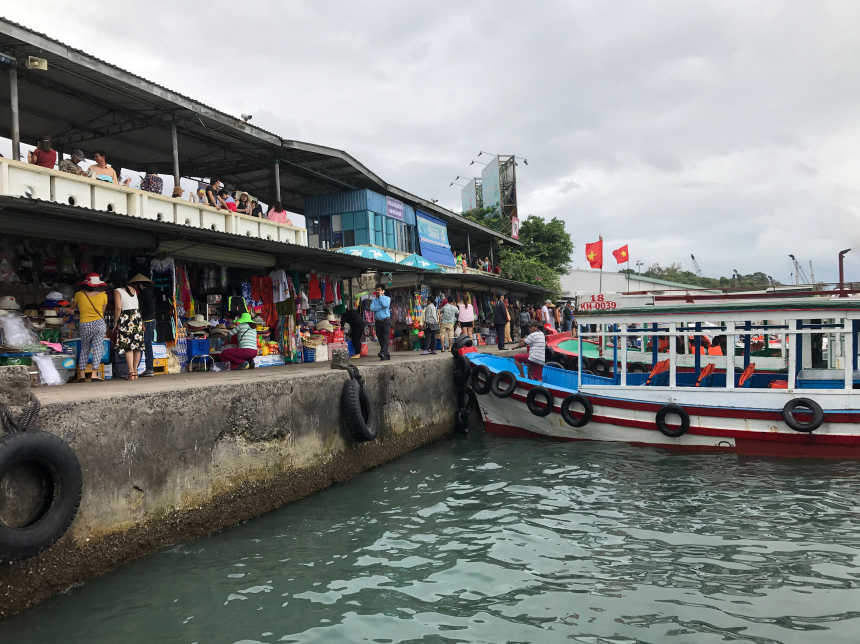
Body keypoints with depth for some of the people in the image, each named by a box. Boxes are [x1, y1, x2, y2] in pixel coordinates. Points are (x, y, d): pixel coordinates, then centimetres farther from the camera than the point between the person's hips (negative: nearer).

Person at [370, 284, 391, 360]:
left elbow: (385, 305, -16)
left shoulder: (387, 298, 8)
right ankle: (387, 355, 8)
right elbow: (372, 308, -3)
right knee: (380, 339, 2)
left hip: (386, 320, -4)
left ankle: (383, 353, -28)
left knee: (385, 338, -16)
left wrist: (380, 296, -5)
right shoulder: (374, 299, 15)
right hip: (378, 321, 4)